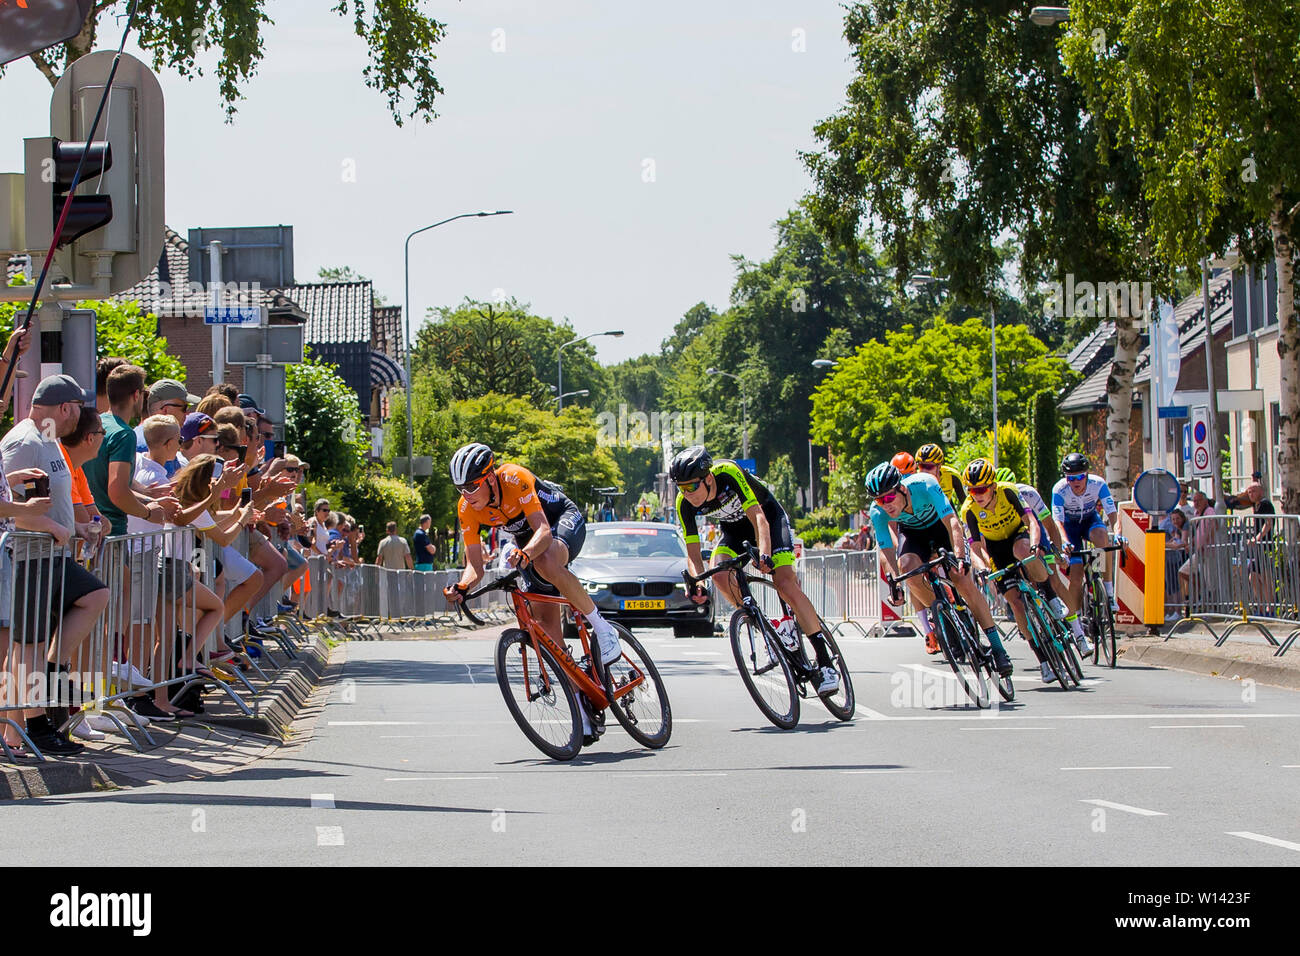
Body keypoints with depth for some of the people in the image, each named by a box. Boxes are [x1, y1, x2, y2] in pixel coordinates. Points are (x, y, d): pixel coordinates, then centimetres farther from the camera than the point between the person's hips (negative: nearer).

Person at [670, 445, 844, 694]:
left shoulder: (728, 473, -35)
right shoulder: (685, 503, -21)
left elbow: (758, 517, -39)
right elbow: (693, 552, -18)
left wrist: (764, 553, -56)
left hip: (768, 517, -4)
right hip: (734, 528, 4)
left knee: (786, 586, -21)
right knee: (719, 571, -27)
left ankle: (825, 662, -16)